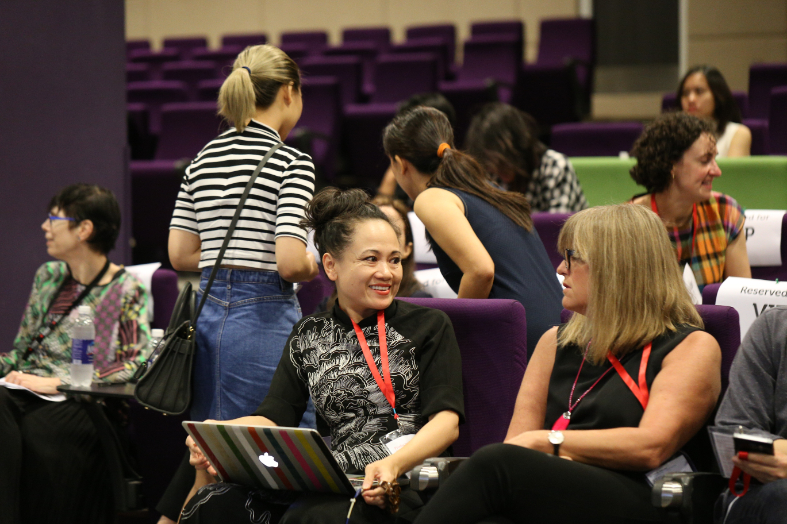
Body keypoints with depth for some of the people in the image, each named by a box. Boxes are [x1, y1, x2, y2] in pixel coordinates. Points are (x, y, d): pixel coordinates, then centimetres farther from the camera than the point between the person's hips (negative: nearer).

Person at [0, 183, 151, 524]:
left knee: (33, 430, -35)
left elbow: (137, 363, -10)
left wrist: (57, 382, -15)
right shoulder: (48, 277, 20)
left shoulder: (127, 290, 1)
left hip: (79, 405, -5)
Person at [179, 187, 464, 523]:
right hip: (329, 481, 3)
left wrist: (394, 464, -23)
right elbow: (273, 417, 9)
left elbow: (446, 420, -2)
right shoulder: (308, 337, 20)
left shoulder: (430, 327, 11)